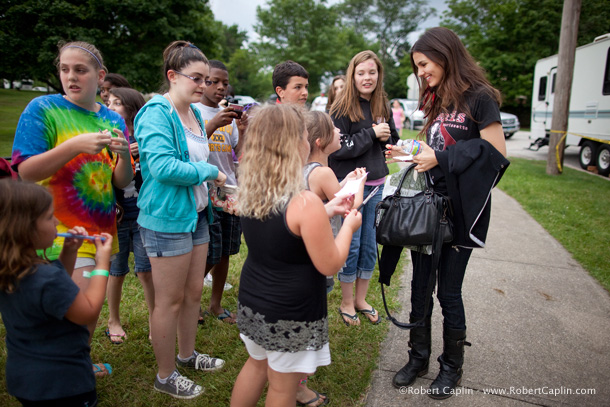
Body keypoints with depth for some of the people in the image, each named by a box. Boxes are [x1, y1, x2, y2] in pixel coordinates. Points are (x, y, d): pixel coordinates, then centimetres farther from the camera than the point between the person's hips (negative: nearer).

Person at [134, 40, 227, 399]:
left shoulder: (195, 113, 12)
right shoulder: (157, 114, -15)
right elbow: (163, 167, -27)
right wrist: (210, 172, -16)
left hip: (196, 215, 8)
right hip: (167, 219, -8)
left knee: (194, 292, 18)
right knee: (170, 301, 5)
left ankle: (187, 354, 39)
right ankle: (166, 376, 24)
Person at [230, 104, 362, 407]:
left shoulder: (248, 194, -4)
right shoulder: (305, 203, -26)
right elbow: (329, 265, -18)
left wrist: (327, 213, 13)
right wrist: (348, 225, -3)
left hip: (251, 302, 7)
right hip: (290, 318, -7)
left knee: (256, 365, 28)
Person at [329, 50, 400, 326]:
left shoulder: (383, 107, 10)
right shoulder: (342, 109, -9)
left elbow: (393, 141, 19)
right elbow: (337, 148, -16)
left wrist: (385, 138, -4)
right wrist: (371, 134, -18)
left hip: (375, 184, 6)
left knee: (370, 245, 12)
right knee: (351, 244, 2)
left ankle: (361, 299, 29)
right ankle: (347, 303, 20)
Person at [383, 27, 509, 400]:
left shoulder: (479, 98, -10)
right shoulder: (437, 101, 13)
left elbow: (497, 155, -14)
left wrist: (441, 158, -19)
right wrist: (409, 154, 2)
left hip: (458, 211, -7)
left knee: (448, 292, 4)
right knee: (420, 285, 12)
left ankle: (452, 366, 25)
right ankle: (419, 358, 28)